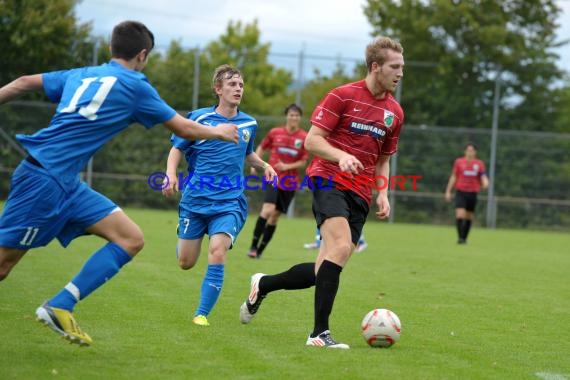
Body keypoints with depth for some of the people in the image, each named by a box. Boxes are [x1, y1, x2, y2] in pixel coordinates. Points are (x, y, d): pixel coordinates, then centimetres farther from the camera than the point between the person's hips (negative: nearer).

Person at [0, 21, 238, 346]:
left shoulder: (81, 75, 17)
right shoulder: (135, 85, -2)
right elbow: (184, 129, 8)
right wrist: (218, 132, 25)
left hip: (66, 184, 8)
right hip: (45, 178, -8)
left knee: (131, 239, 2)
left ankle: (60, 307, -1)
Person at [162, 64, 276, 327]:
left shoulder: (249, 124, 7)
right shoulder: (199, 118, -3)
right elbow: (177, 149, 3)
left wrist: (264, 165, 5)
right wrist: (171, 173, -15)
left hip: (230, 202, 1)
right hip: (195, 198, 0)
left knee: (217, 250, -23)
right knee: (185, 263, 5)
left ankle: (202, 313, -16)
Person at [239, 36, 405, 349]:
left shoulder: (394, 112, 13)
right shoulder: (342, 96, -5)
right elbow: (312, 140, -7)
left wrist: (383, 194, 7)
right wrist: (341, 156, -26)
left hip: (359, 194, 6)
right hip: (329, 181, -6)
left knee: (325, 271, 1)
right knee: (341, 246, -28)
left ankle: (263, 285, 27)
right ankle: (319, 333, -26)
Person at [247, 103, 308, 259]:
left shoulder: (304, 138, -3)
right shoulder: (275, 133, 0)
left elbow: (303, 162, 0)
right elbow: (261, 148, 15)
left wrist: (287, 166, -14)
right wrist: (254, 164, 4)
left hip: (290, 181, 2)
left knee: (275, 216, 6)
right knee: (268, 209, -22)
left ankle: (260, 250, 17)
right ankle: (253, 246, -15)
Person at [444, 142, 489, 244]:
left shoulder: (479, 164, 5)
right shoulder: (459, 162, 3)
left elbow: (483, 177, 1)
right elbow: (453, 177, 8)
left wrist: (485, 182, -24)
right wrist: (448, 191, 6)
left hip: (472, 194, 2)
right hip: (461, 192, -2)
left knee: (469, 217, 8)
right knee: (460, 215, -17)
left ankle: (464, 238, 19)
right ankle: (460, 237, -14)